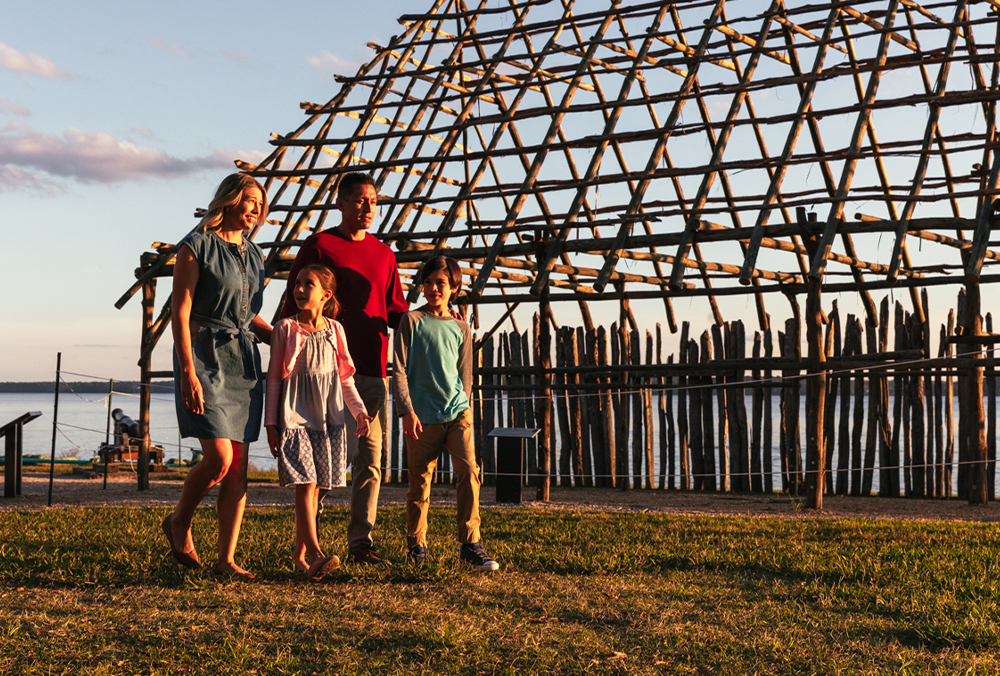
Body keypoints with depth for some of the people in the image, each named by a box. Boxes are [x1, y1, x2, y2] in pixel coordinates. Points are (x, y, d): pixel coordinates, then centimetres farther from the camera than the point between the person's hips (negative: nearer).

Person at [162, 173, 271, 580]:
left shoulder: (252, 254, 16)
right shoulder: (197, 247, -4)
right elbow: (180, 311, -10)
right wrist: (188, 372, -17)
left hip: (244, 362, 6)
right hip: (205, 357, -6)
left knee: (238, 466, 0)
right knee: (219, 458, -14)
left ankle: (227, 560, 4)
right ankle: (179, 522, 14)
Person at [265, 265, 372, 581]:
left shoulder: (334, 329, 7)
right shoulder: (285, 329, -1)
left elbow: (345, 377, 14)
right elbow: (273, 377, 1)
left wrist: (359, 411, 2)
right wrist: (271, 423, -2)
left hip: (327, 417, 4)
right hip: (294, 417, -3)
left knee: (313, 487, 7)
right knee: (305, 484, -13)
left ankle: (300, 553, 18)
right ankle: (316, 554, -20)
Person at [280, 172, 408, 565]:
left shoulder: (384, 254, 18)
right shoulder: (319, 245, 2)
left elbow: (395, 311, 20)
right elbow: (293, 307, 0)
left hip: (372, 369, 5)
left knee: (370, 456, 2)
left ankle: (360, 543, 7)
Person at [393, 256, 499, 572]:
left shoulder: (460, 328, 11)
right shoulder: (411, 321, 3)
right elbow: (399, 370, -1)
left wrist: (463, 408, 12)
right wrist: (407, 410, -10)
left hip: (457, 413, 2)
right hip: (422, 416, -2)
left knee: (468, 470, -12)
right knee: (420, 481, 3)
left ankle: (470, 543, -8)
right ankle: (416, 545, 18)